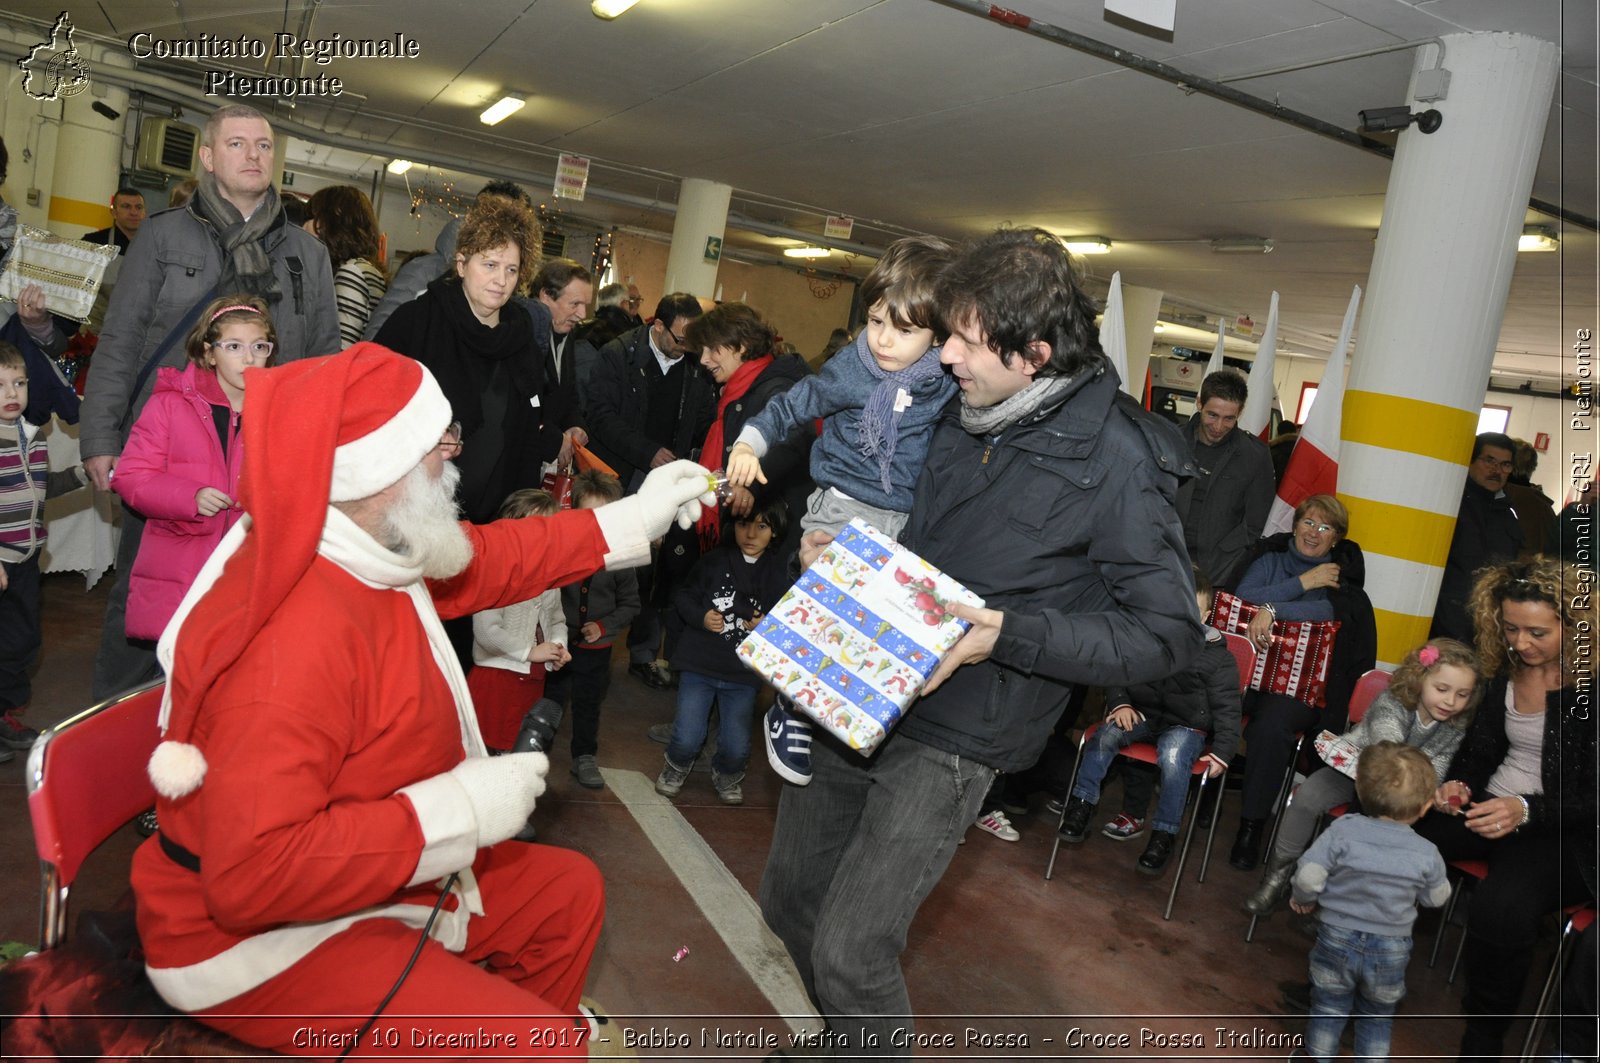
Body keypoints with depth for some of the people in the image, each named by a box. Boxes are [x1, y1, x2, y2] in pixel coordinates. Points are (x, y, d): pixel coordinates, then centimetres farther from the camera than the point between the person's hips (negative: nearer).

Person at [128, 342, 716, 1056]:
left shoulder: (357, 554, -6)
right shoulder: (294, 638, -33)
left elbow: (482, 561, 12)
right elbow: (252, 874, -36)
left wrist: (632, 521, 10)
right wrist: (461, 808, -31)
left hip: (379, 883, 9)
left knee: (569, 890, 18)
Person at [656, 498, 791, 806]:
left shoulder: (780, 572, -4)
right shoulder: (713, 561, -4)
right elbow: (683, 596, 4)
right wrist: (701, 617, -14)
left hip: (744, 675, 0)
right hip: (699, 665, 0)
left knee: (736, 749, 2)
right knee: (687, 739, -2)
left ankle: (726, 775, 38)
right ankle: (676, 767, 34)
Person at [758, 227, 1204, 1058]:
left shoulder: (1115, 459, -16)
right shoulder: (964, 413, 5)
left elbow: (1170, 633, -14)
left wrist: (1009, 634, -23)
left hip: (952, 737, -7)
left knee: (851, 952, -9)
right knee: (788, 898, 18)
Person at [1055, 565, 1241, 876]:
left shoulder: (1218, 656, -6)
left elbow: (1227, 708, -2)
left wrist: (1222, 751, -11)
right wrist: (1120, 703, -7)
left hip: (1186, 725, -3)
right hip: (1143, 713, 3)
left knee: (1172, 756, -34)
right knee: (1106, 733, -25)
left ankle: (1165, 833, -19)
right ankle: (1082, 804, -14)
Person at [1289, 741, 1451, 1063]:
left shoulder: (1343, 830, -19)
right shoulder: (1426, 855, -15)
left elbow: (1308, 876, -20)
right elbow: (1436, 898, 2)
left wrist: (1304, 899, 1)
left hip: (1336, 939, -1)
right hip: (1390, 951, 1)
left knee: (1328, 1007, 19)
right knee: (1377, 1017, 22)